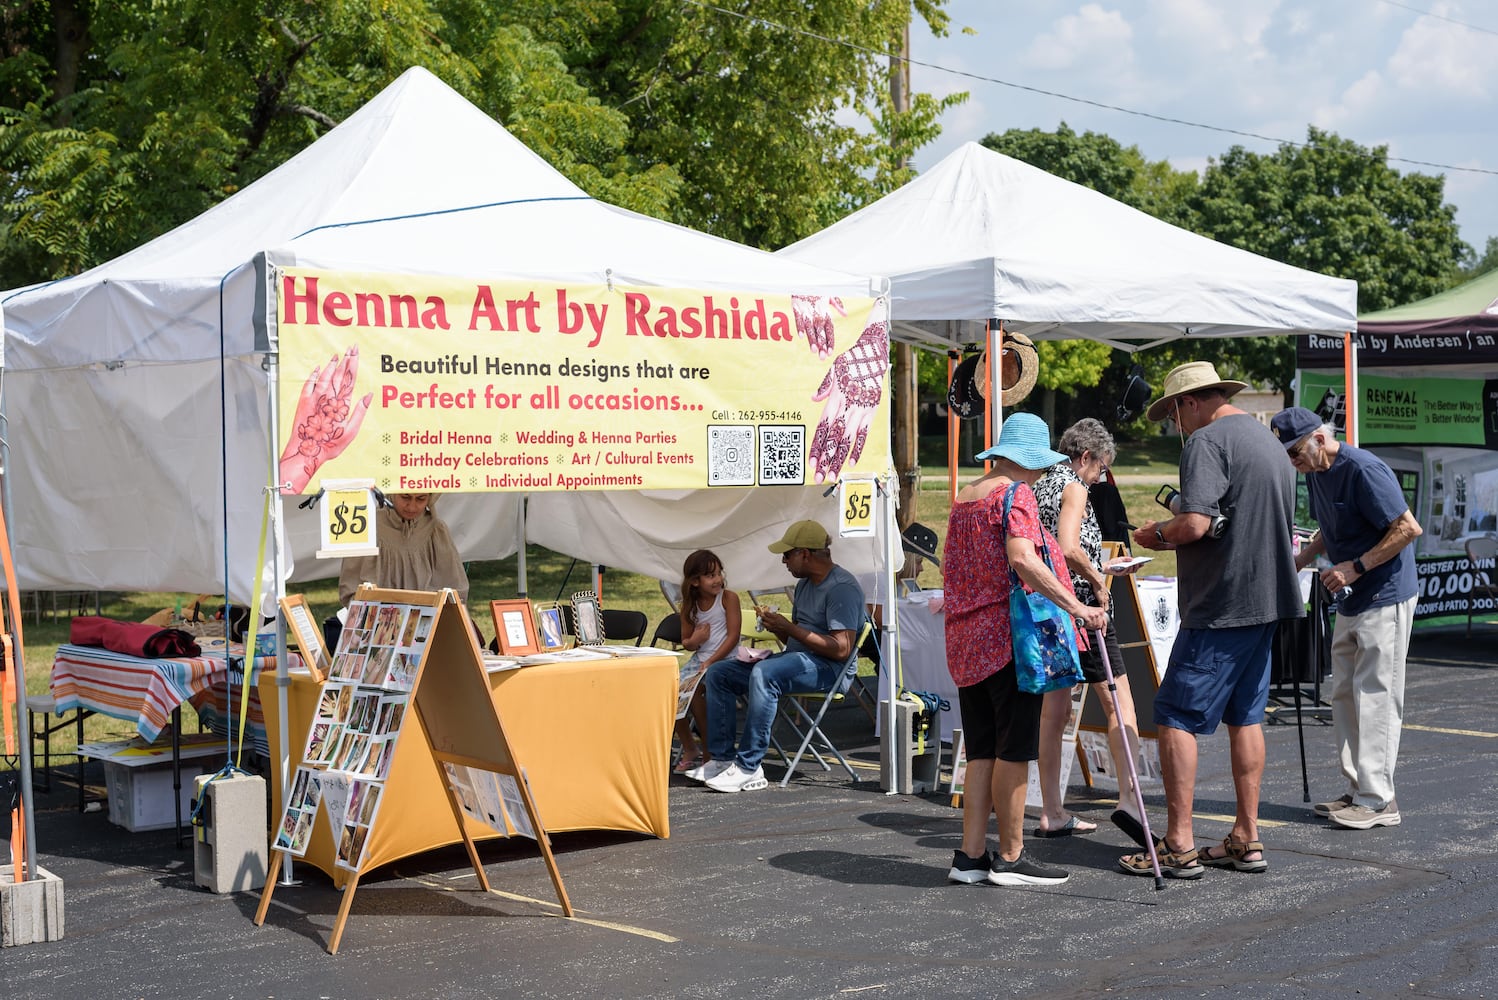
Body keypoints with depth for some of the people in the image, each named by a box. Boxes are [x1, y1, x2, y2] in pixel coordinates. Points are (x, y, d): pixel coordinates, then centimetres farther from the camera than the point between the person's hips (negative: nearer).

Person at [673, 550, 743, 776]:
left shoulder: (728, 598, -6)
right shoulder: (690, 606, 9)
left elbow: (733, 636, -12)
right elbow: (685, 641, 18)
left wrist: (710, 663, -20)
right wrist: (694, 641, -7)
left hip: (723, 659, -6)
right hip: (698, 658, 6)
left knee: (695, 690, -28)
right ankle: (690, 750, 1)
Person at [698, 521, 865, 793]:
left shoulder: (842, 587, -14)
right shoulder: (804, 584, 18)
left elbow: (841, 649, -23)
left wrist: (789, 628, -19)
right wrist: (776, 626, -1)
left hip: (828, 668, -10)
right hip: (795, 658, 10)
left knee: (763, 673, -37)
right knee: (718, 673, 2)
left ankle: (749, 768, -33)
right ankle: (721, 758, -3)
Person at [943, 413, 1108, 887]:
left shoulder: (963, 497, 16)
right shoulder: (1015, 494, -9)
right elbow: (1023, 559, -24)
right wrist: (1076, 606, -26)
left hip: (965, 641, 8)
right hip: (1009, 633, -8)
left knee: (982, 750, 10)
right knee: (1013, 750, -1)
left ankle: (970, 856, 10)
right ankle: (1010, 857, 4)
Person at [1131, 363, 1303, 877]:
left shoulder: (1206, 441, -11)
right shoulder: (1269, 440, 18)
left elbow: (1194, 524, -23)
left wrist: (1157, 534, -2)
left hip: (1220, 605, -9)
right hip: (1267, 602, 9)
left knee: (1176, 717, -5)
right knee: (1245, 715, 13)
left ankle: (1178, 845, -7)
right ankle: (1246, 840, 16)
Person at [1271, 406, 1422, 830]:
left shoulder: (1364, 470, -20)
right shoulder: (1315, 473, 8)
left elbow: (1409, 528, -22)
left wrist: (1356, 567, -22)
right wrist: (1301, 559, 6)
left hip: (1385, 598, -10)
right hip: (1351, 602, 10)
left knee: (1375, 696, -7)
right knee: (1344, 696, 11)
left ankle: (1378, 801, -2)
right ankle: (1357, 790, 19)